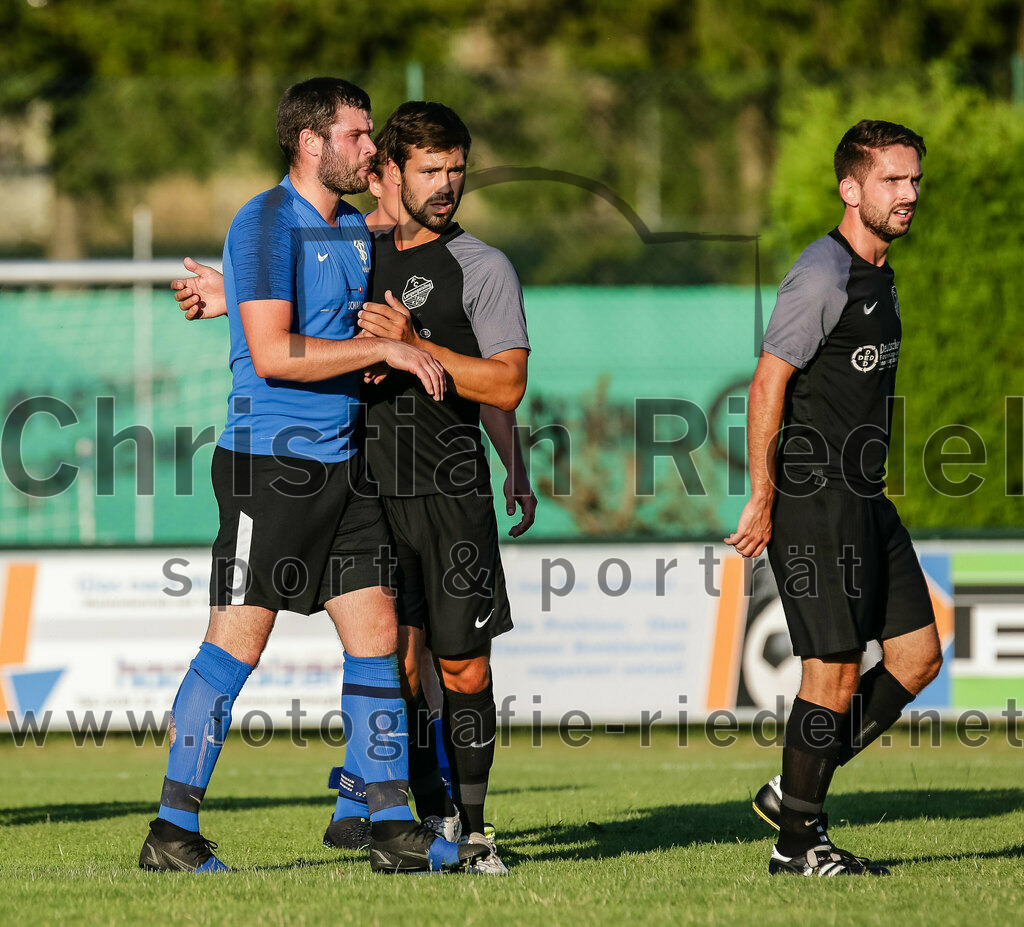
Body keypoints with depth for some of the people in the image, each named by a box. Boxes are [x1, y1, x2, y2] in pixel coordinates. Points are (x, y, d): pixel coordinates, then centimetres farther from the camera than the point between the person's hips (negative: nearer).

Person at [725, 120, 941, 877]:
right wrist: (763, 501, -18)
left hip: (865, 502, 9)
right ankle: (799, 842, 5)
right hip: (816, 504, -9)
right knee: (836, 671, -7)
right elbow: (768, 386, -17)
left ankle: (795, 792, 17)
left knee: (918, 656, 8)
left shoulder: (879, 276, 15)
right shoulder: (823, 276, -14)